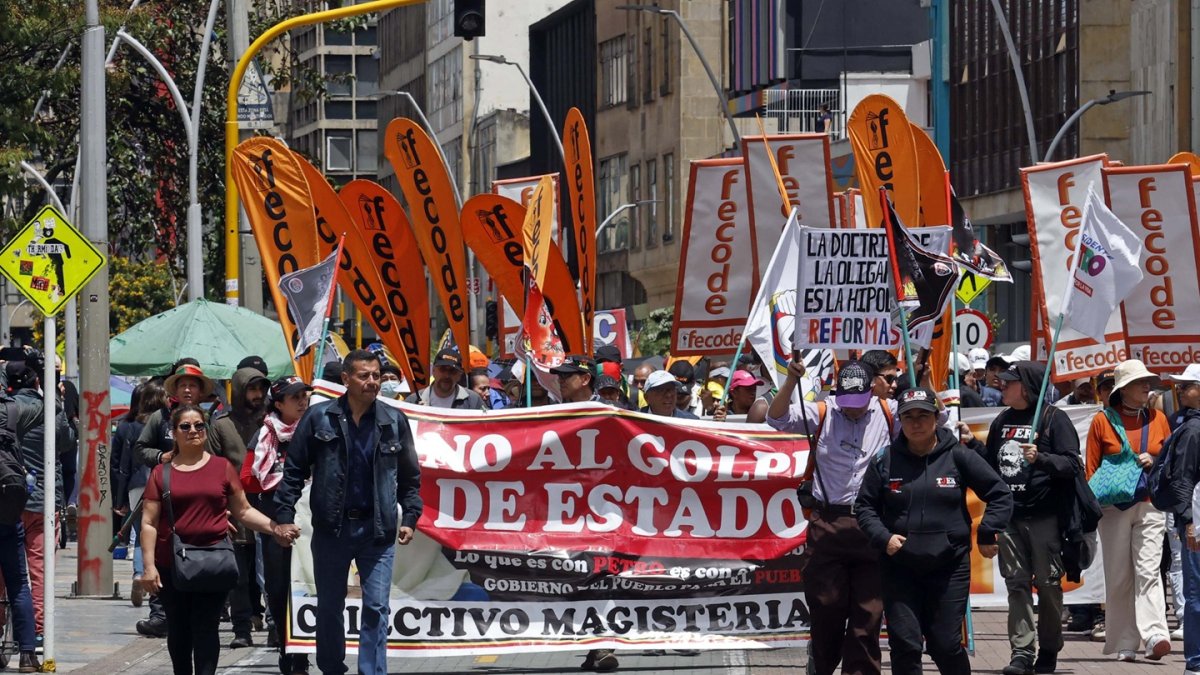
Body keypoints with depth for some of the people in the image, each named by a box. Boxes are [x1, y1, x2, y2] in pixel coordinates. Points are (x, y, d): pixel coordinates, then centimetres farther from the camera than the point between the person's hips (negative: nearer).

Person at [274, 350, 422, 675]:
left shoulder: (394, 421, 2)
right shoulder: (319, 417, -2)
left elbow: (410, 477, 10)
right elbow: (294, 469, 1)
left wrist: (410, 517, 3)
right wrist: (285, 515, -5)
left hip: (377, 529, 0)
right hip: (331, 528, 0)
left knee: (376, 608, -5)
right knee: (329, 608, 11)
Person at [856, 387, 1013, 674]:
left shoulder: (958, 457, -1)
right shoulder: (885, 460, 2)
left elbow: (1000, 495, 5)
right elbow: (865, 506, 9)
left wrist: (988, 535, -3)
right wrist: (883, 538, -6)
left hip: (949, 567, -1)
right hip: (900, 566, 1)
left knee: (946, 645, 0)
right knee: (904, 644, -3)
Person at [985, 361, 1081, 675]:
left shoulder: (1054, 419, -3)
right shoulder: (1001, 422, 16)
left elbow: (1072, 464, -10)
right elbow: (990, 464, 23)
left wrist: (1040, 458, -23)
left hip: (1044, 516, -5)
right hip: (1009, 516, 5)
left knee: (1048, 584, 3)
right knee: (1017, 584, 0)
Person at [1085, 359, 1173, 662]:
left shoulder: (1157, 419, 9)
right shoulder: (1103, 421, 3)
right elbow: (1091, 468, 5)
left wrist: (1154, 463, -5)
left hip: (1150, 505, 1)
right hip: (1114, 508, -1)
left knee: (1148, 570, -12)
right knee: (1119, 576, 2)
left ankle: (1155, 636, -24)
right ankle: (1125, 644, 6)